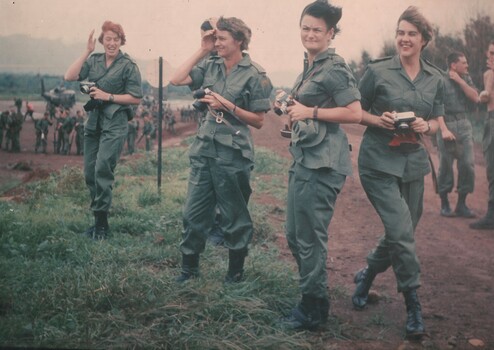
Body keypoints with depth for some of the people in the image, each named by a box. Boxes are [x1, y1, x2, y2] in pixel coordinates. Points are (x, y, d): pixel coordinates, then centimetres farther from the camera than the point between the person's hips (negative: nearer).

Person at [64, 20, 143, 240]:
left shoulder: (128, 66, -5)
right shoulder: (94, 61, 8)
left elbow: (136, 98, -6)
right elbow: (69, 77, -5)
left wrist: (108, 96, -14)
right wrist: (86, 52, -9)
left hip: (114, 124, -6)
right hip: (93, 122, 6)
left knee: (103, 169, -13)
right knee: (89, 172, 8)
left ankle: (101, 223, -4)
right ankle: (98, 219, 21)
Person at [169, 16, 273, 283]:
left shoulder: (255, 75, -8)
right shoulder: (210, 66, 5)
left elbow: (258, 120, -7)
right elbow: (176, 80, -3)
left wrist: (226, 105, -18)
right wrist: (202, 51, -3)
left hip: (233, 155, -5)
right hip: (204, 150, 5)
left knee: (234, 217, 8)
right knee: (193, 212, 9)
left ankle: (235, 272, 24)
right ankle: (189, 267, 23)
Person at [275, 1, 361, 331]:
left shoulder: (335, 67, -11)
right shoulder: (309, 66, 16)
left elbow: (354, 113, -18)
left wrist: (309, 111, -16)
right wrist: (288, 106, 10)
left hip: (323, 162, -10)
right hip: (304, 157, 10)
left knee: (310, 238, -2)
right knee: (294, 234, 15)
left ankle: (314, 310, 11)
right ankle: (315, 296, 29)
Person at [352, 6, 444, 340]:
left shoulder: (435, 79, 6)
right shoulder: (378, 71, -5)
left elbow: (437, 121, 13)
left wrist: (426, 126, -8)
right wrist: (378, 120, -17)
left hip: (413, 164, 5)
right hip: (379, 162, -5)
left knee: (401, 234, 12)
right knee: (402, 232, -14)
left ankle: (366, 277, 38)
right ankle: (414, 306, 0)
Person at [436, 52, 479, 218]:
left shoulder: (466, 78, 12)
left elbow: (475, 98, 0)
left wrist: (460, 81, -6)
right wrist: (444, 129, -20)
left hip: (464, 126, 5)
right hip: (446, 125, -5)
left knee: (467, 165, -2)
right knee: (445, 166, 1)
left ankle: (461, 204, 6)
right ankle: (444, 204, 12)